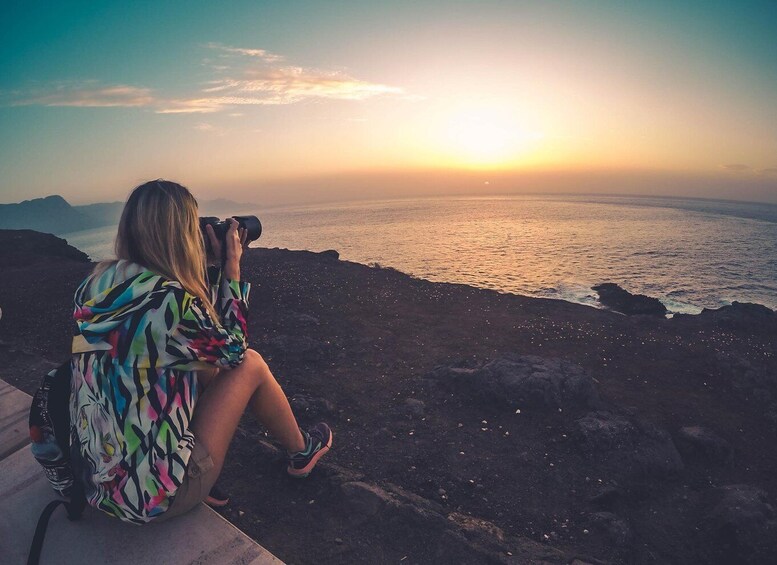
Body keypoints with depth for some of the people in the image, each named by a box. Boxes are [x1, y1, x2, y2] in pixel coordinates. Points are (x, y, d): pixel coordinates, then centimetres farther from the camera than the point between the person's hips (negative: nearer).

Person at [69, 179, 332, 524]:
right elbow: (233, 349, -6)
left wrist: (215, 265, 8)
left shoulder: (94, 286, -3)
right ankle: (300, 452, 28)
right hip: (155, 498, -7)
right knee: (251, 365, 4)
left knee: (208, 364, 18)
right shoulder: (170, 300, -26)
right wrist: (232, 266, -2)